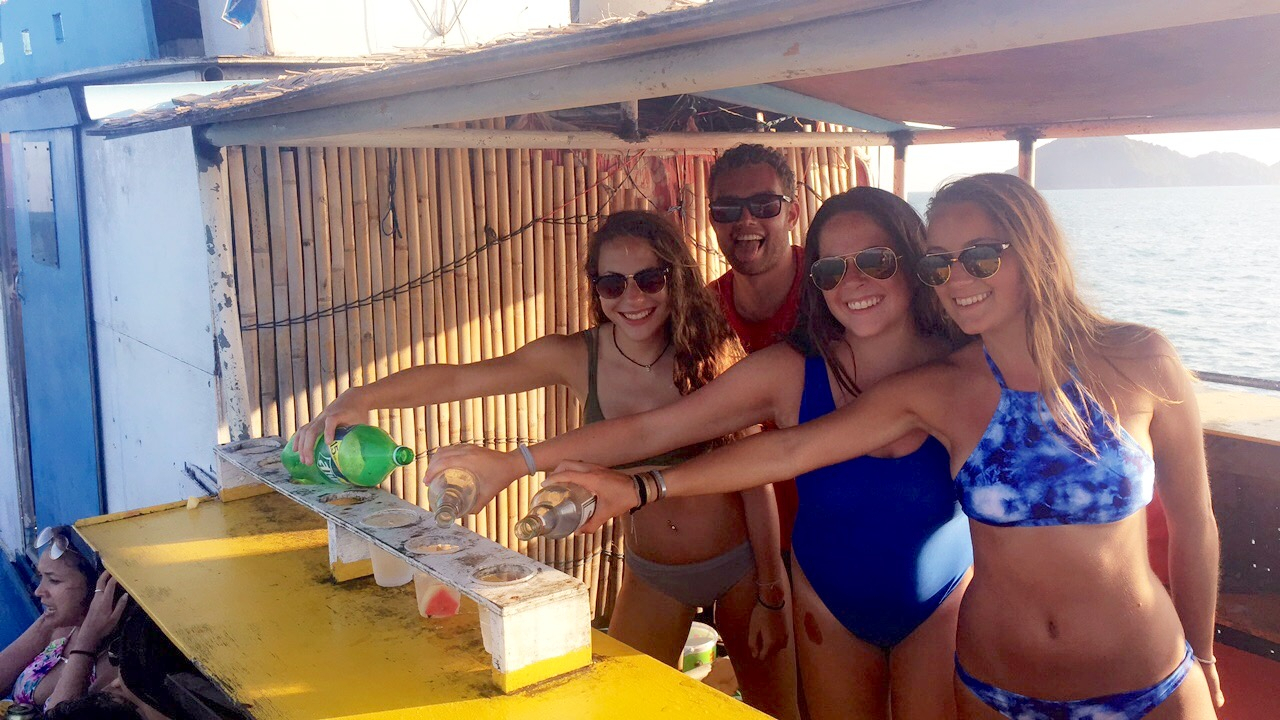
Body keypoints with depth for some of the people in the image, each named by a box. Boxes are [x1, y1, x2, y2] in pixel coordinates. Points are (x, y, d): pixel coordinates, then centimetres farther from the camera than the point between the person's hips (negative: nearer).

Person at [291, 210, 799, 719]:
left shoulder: (714, 352, -18)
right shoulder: (576, 358, -14)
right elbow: (456, 378, -21)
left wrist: (771, 591, -9)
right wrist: (361, 398, -37)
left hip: (739, 564, -1)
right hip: (651, 575, 1)